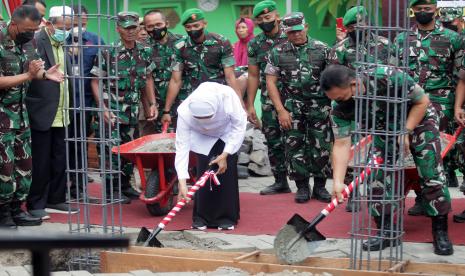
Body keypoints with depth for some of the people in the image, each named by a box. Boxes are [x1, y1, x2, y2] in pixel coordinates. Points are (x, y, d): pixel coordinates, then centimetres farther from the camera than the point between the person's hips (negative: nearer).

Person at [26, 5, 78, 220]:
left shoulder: (63, 46, 13)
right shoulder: (37, 43, -12)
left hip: (61, 115, 7)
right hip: (42, 114, -7)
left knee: (60, 160, 12)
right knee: (41, 161, 0)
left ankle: (56, 199, 23)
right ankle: (35, 204, 10)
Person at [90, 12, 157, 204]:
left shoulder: (145, 52, 4)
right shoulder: (108, 52, -12)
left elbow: (147, 79, 15)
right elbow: (95, 81, -9)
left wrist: (152, 104, 9)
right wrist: (103, 108, -16)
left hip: (132, 110, 5)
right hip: (112, 109, -5)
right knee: (112, 149, -6)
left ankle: (125, 186, 26)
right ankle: (111, 191, 3)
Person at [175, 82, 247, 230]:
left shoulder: (227, 96, -40)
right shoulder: (184, 112, -37)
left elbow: (239, 126, -25)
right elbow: (182, 146, -33)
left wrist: (225, 155, -29)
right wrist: (182, 182, -38)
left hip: (228, 135, 0)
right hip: (202, 138, 0)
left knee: (228, 171, -11)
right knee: (203, 173, -13)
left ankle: (226, 217, 1)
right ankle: (201, 217, 0)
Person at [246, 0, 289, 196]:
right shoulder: (254, 44, 8)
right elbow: (253, 76, 11)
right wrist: (250, 106, 8)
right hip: (269, 101, 4)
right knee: (273, 142, 8)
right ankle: (280, 182, 18)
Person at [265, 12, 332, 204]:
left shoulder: (322, 49, 1)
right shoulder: (277, 53, 2)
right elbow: (271, 82, 1)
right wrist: (281, 110, -5)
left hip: (319, 105, 0)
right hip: (292, 106, 1)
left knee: (321, 146, 0)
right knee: (294, 146, 2)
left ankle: (320, 186, 14)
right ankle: (302, 186, 14)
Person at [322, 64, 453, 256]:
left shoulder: (389, 77, -38)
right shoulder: (340, 107, -24)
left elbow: (422, 101, -22)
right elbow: (341, 145, -22)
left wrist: (405, 132, -25)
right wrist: (338, 182, -31)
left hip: (419, 120, -4)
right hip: (385, 130, 4)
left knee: (432, 175, -9)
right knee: (377, 176, -8)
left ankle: (440, 232, 2)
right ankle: (385, 231, 4)